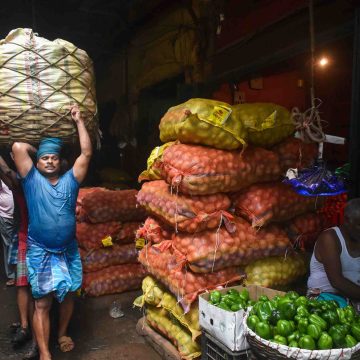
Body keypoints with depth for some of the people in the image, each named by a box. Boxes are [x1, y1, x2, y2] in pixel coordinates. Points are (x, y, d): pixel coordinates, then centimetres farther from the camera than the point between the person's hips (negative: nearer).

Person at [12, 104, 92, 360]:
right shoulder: (32, 179, -2)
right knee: (42, 303, 2)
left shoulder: (70, 180, 2)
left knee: (68, 295, 16)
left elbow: (87, 153, -4)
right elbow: (18, 147, -11)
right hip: (40, 253, -3)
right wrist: (37, 147, 7)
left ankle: (62, 334, 39)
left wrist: (79, 121, -4)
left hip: (68, 251, 3)